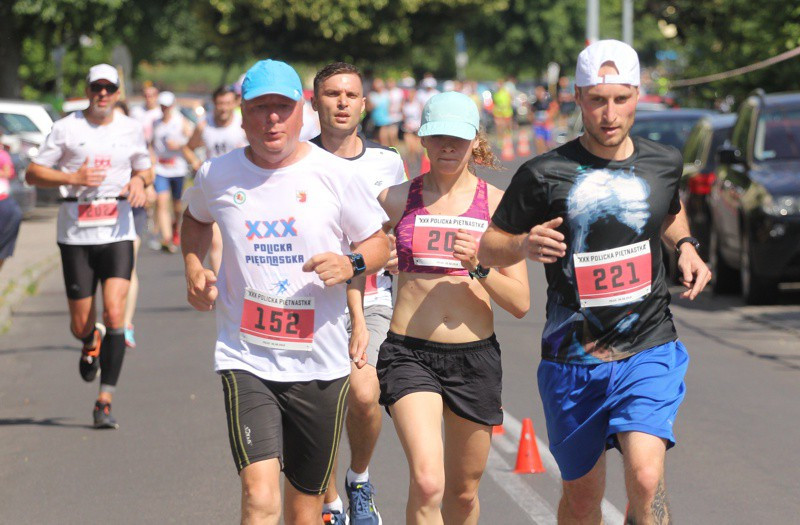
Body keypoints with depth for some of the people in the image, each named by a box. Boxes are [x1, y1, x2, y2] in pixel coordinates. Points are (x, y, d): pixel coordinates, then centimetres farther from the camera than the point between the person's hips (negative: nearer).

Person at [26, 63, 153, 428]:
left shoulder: (131, 129, 9)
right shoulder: (66, 128, 1)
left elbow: (145, 169, 24)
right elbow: (33, 173, 2)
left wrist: (139, 181, 0)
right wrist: (71, 178, -15)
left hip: (118, 232, 1)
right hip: (75, 234, -1)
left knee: (114, 312, -16)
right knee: (80, 325, 3)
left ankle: (105, 400, -10)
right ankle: (91, 344, 43)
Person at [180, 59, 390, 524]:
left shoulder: (335, 175, -2)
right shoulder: (217, 176, 3)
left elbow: (381, 245, 7)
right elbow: (196, 219, 27)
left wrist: (352, 264, -15)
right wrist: (194, 269, 9)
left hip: (321, 364, 1)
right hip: (246, 361, -1)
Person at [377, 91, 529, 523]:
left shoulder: (497, 203, 3)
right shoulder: (396, 199, 2)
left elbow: (520, 303, 0)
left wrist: (478, 266, -16)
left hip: (475, 357, 2)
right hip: (409, 353, -2)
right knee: (427, 483, -21)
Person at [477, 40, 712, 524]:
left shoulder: (664, 163, 3)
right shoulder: (544, 175, -6)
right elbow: (489, 246, 3)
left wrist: (685, 245, 8)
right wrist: (525, 245, -18)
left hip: (650, 353, 0)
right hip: (573, 358, 0)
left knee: (645, 478, -22)